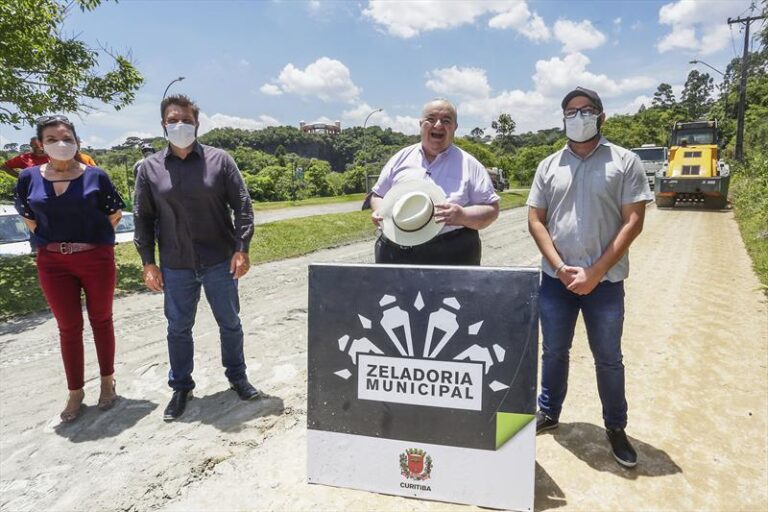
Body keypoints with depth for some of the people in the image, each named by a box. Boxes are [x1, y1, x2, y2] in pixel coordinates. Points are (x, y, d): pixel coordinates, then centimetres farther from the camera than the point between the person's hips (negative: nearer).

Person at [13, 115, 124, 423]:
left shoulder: (95, 176, -5)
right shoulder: (29, 177, 0)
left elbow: (114, 214, 5)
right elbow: (28, 218, 13)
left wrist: (94, 239, 1)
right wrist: (51, 243, 5)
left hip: (97, 259, -1)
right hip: (53, 263, 2)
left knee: (101, 320, 11)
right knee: (68, 327, 10)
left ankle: (107, 381, 27)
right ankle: (75, 391, 23)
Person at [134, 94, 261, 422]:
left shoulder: (220, 160, -2)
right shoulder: (149, 168, 2)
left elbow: (241, 206, -4)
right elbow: (143, 218, 4)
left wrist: (241, 249, -11)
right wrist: (148, 263, 0)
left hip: (220, 262, -1)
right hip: (175, 267, 1)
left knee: (230, 324, 12)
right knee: (178, 329, 12)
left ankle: (237, 377, 32)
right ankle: (181, 387, 30)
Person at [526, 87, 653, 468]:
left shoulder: (625, 162, -1)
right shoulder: (549, 166, 6)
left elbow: (633, 222, -7)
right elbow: (535, 220, 3)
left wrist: (595, 272, -13)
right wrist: (560, 267, -10)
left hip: (605, 281, -2)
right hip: (555, 279, 2)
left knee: (608, 359, 10)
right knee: (554, 352, 15)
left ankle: (615, 428, 28)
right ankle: (548, 412, 33)